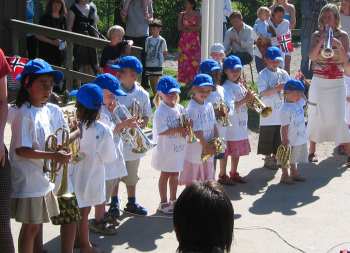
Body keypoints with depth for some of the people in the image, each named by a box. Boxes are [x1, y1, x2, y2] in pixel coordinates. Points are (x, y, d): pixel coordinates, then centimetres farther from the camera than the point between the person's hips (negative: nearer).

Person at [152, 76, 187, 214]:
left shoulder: (180, 108, 3)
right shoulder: (161, 111, -17)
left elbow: (185, 125, 11)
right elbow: (161, 131, -22)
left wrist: (185, 129, -12)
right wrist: (178, 130, -24)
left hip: (179, 147, 6)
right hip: (166, 148, -6)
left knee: (175, 174, 17)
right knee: (165, 175, 7)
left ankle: (173, 200, 32)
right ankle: (163, 202, 20)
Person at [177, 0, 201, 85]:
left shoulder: (197, 15, 4)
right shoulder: (182, 14, 9)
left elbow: (198, 28, -6)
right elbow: (180, 27, -1)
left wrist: (186, 27, -8)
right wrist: (192, 28, -9)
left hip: (194, 41, -1)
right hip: (184, 40, 2)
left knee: (194, 61, -6)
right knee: (184, 60, -3)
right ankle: (187, 81, 0)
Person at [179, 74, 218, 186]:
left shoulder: (209, 106, 3)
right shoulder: (192, 108, -19)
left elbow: (214, 125, 7)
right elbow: (196, 131, -19)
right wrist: (206, 146, -14)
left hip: (208, 150, 7)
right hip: (194, 150, -7)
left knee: (206, 179, 17)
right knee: (191, 182, 5)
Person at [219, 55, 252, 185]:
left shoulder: (240, 86, 11)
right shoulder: (226, 87, -13)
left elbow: (245, 104, 17)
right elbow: (230, 105, -24)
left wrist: (250, 99, -2)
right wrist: (245, 99, -27)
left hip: (241, 124, 8)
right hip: (229, 124, -8)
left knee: (237, 150, 16)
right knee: (226, 151, 1)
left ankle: (234, 173, 28)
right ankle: (222, 175, 10)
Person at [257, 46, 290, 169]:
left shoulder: (283, 73, 6)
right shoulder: (263, 74, -8)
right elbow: (263, 93, -17)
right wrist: (276, 88, -29)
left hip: (281, 112, 5)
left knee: (279, 137, 12)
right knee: (268, 137, 4)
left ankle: (275, 156, 27)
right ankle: (268, 158, 17)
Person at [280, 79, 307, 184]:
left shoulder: (298, 103, 3)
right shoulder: (285, 109, -23)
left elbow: (303, 99, 27)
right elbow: (284, 127, -22)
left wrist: (300, 91, 9)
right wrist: (285, 140, -21)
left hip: (300, 139, 8)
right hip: (290, 141, -8)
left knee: (295, 159, 22)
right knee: (286, 159, 7)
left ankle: (294, 173, 35)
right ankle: (285, 175, 19)